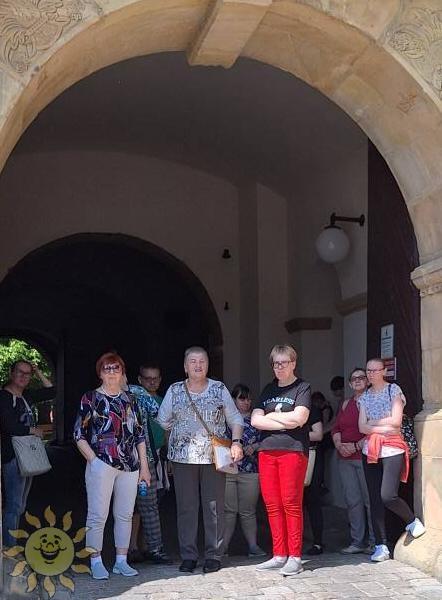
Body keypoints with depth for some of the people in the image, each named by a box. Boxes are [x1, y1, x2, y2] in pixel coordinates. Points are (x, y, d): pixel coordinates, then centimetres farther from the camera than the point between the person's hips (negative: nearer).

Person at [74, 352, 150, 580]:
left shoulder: (129, 400, 14)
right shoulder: (90, 398, 2)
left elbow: (140, 434, 16)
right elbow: (79, 434, -1)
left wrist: (144, 466, 11)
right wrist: (93, 459, -12)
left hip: (130, 466, 5)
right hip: (101, 464, -4)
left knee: (125, 515, 8)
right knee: (98, 515, -4)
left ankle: (121, 561, 16)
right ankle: (96, 562, 5)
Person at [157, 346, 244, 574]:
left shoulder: (219, 389, 7)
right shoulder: (174, 391, 7)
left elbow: (235, 419, 8)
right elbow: (163, 420, 12)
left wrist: (236, 442, -5)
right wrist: (182, 434, 7)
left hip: (214, 457, 0)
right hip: (183, 457, 1)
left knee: (214, 507, 1)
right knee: (186, 507, 3)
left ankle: (213, 556, 9)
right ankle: (188, 556, 11)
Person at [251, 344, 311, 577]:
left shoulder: (302, 388, 2)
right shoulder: (269, 390, 18)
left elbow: (299, 418, -13)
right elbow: (255, 420, 6)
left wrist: (271, 416, -1)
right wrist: (285, 422, -6)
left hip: (293, 450, -5)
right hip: (267, 451, 5)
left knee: (291, 504, -6)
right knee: (272, 505, 4)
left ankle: (294, 557, 0)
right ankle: (279, 555, 12)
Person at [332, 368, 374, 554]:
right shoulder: (346, 404, 18)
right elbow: (336, 428, 16)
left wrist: (356, 446, -13)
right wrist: (339, 445, -3)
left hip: (365, 456, -5)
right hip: (345, 458, 5)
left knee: (369, 500, -6)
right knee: (352, 500, 5)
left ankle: (373, 542, 1)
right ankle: (357, 542, 10)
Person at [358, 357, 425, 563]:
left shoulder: (393, 390, 1)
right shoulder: (364, 396, 13)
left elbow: (396, 420, -10)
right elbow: (362, 427, 3)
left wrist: (370, 423, -2)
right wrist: (383, 428, -10)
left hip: (392, 449, -5)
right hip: (370, 451, 5)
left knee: (387, 496, -17)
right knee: (374, 499, 1)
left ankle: (413, 521, 12)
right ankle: (381, 546, 5)